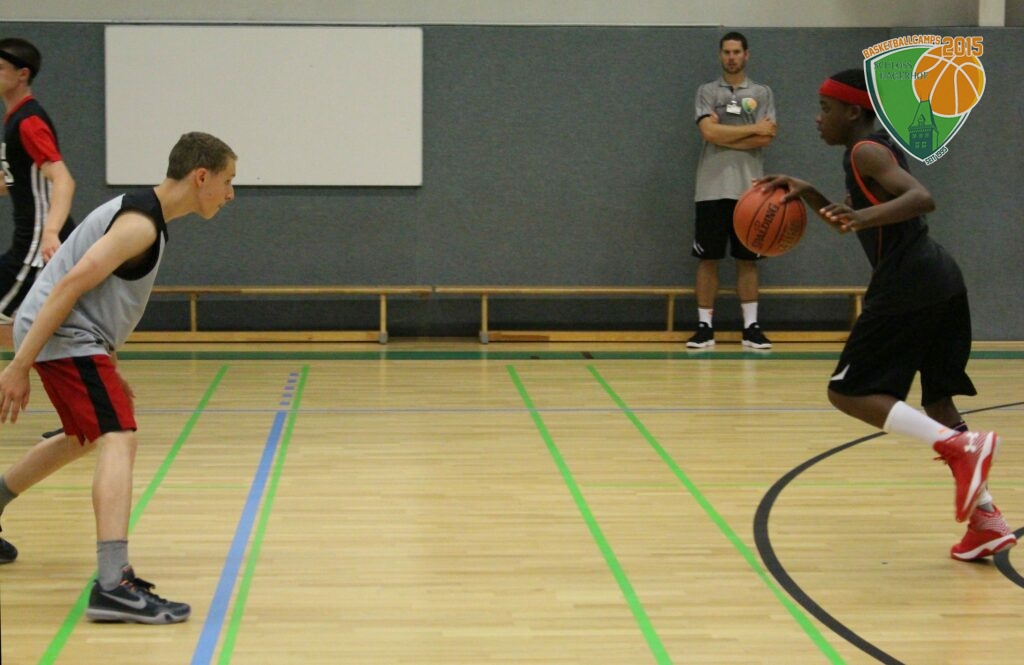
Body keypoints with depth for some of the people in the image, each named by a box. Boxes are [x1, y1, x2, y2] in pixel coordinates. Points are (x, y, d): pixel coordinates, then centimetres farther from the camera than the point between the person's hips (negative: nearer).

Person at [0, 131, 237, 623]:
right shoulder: (140, 223, -17)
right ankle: (113, 586, -33)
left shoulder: (142, 215, 15)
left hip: (73, 337, 11)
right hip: (64, 338, -11)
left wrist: (109, 369, 26)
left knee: (85, 438, 29)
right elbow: (70, 285, -23)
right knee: (118, 440, -22)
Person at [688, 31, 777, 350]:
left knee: (748, 259, 5)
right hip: (713, 189, -1)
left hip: (748, 189, 1)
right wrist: (753, 129, -7)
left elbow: (765, 138, -4)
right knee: (708, 259, 1)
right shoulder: (707, 91, 6)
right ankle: (705, 326, 6)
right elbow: (709, 132, -10)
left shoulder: (762, 93, 9)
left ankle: (751, 326, 8)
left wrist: (724, 134, -8)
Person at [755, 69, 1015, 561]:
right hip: (941, 281, 10)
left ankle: (961, 447, -17)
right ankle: (986, 519, 7)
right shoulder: (876, 151, 22)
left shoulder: (865, 151, -8)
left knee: (847, 392, -2)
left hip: (907, 287, -10)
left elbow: (922, 198, -24)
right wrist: (807, 194, 22)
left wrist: (865, 217, -36)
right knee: (937, 401, 14)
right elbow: (851, 221, 33)